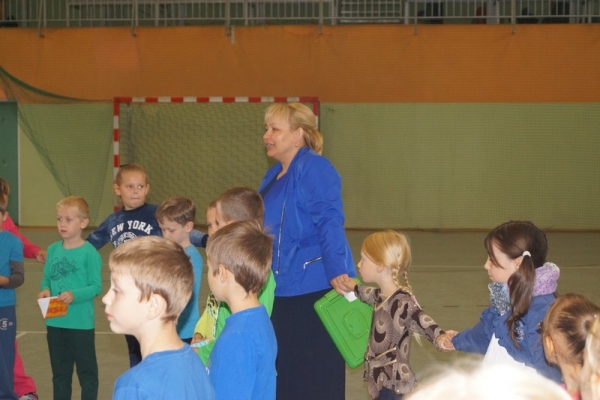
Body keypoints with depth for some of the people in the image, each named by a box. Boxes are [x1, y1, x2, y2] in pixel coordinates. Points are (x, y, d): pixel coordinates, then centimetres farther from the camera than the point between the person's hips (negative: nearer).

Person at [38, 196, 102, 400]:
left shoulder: (89, 253, -11)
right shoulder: (53, 250, 5)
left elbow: (95, 287, -12)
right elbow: (46, 279, 11)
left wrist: (74, 295, -26)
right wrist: (45, 290, -10)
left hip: (81, 322, -5)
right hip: (55, 321, 6)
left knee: (86, 370, 7)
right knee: (59, 371, 18)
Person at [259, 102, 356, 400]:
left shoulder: (313, 168, -12)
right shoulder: (274, 175, 15)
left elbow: (330, 223, -23)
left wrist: (337, 271, -32)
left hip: (315, 289, -9)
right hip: (282, 291, 9)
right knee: (284, 372, 15)